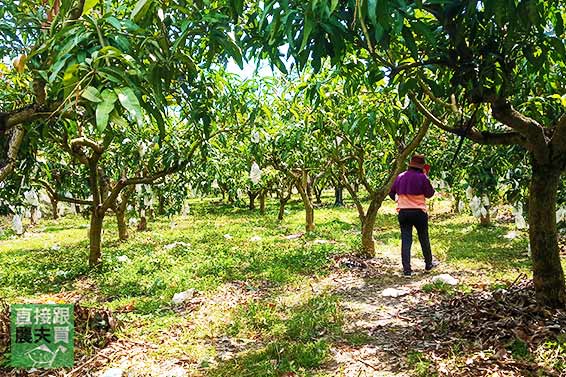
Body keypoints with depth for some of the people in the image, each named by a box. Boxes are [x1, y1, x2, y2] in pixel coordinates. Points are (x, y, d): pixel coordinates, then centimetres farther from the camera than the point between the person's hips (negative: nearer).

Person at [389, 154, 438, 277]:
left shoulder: (399, 177, 4)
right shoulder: (422, 177, -10)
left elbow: (391, 192, 12)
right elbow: (430, 194, -1)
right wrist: (425, 177, 5)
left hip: (403, 212, 3)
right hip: (419, 212, -2)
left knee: (406, 240, 3)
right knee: (424, 239, 15)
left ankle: (407, 270, 1)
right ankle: (429, 264, 32)